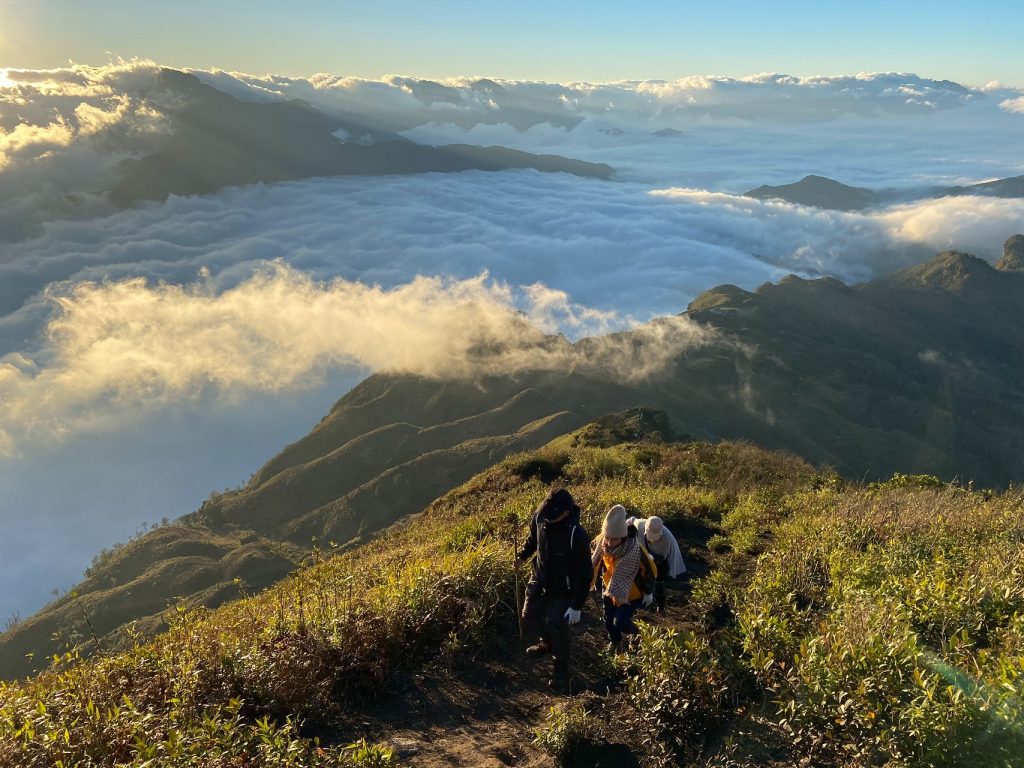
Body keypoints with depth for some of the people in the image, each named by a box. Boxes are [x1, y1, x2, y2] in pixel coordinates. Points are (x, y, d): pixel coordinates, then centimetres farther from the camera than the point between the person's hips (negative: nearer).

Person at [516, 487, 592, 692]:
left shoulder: (576, 535, -33)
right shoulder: (539, 519, -17)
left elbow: (584, 573, -25)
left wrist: (576, 606, -22)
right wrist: (522, 555, -8)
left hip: (563, 590, -6)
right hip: (539, 582, 6)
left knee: (557, 628, -3)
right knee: (529, 620, 16)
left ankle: (561, 672, 23)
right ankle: (546, 643, 49)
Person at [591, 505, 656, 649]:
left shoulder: (634, 550, -37)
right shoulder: (602, 542, -24)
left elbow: (649, 569, -22)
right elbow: (593, 561, -3)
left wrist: (649, 592, -13)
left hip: (633, 592, -4)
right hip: (611, 589, 4)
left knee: (620, 623, -7)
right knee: (608, 621, 13)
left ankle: (638, 636, 27)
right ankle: (615, 642, 45)